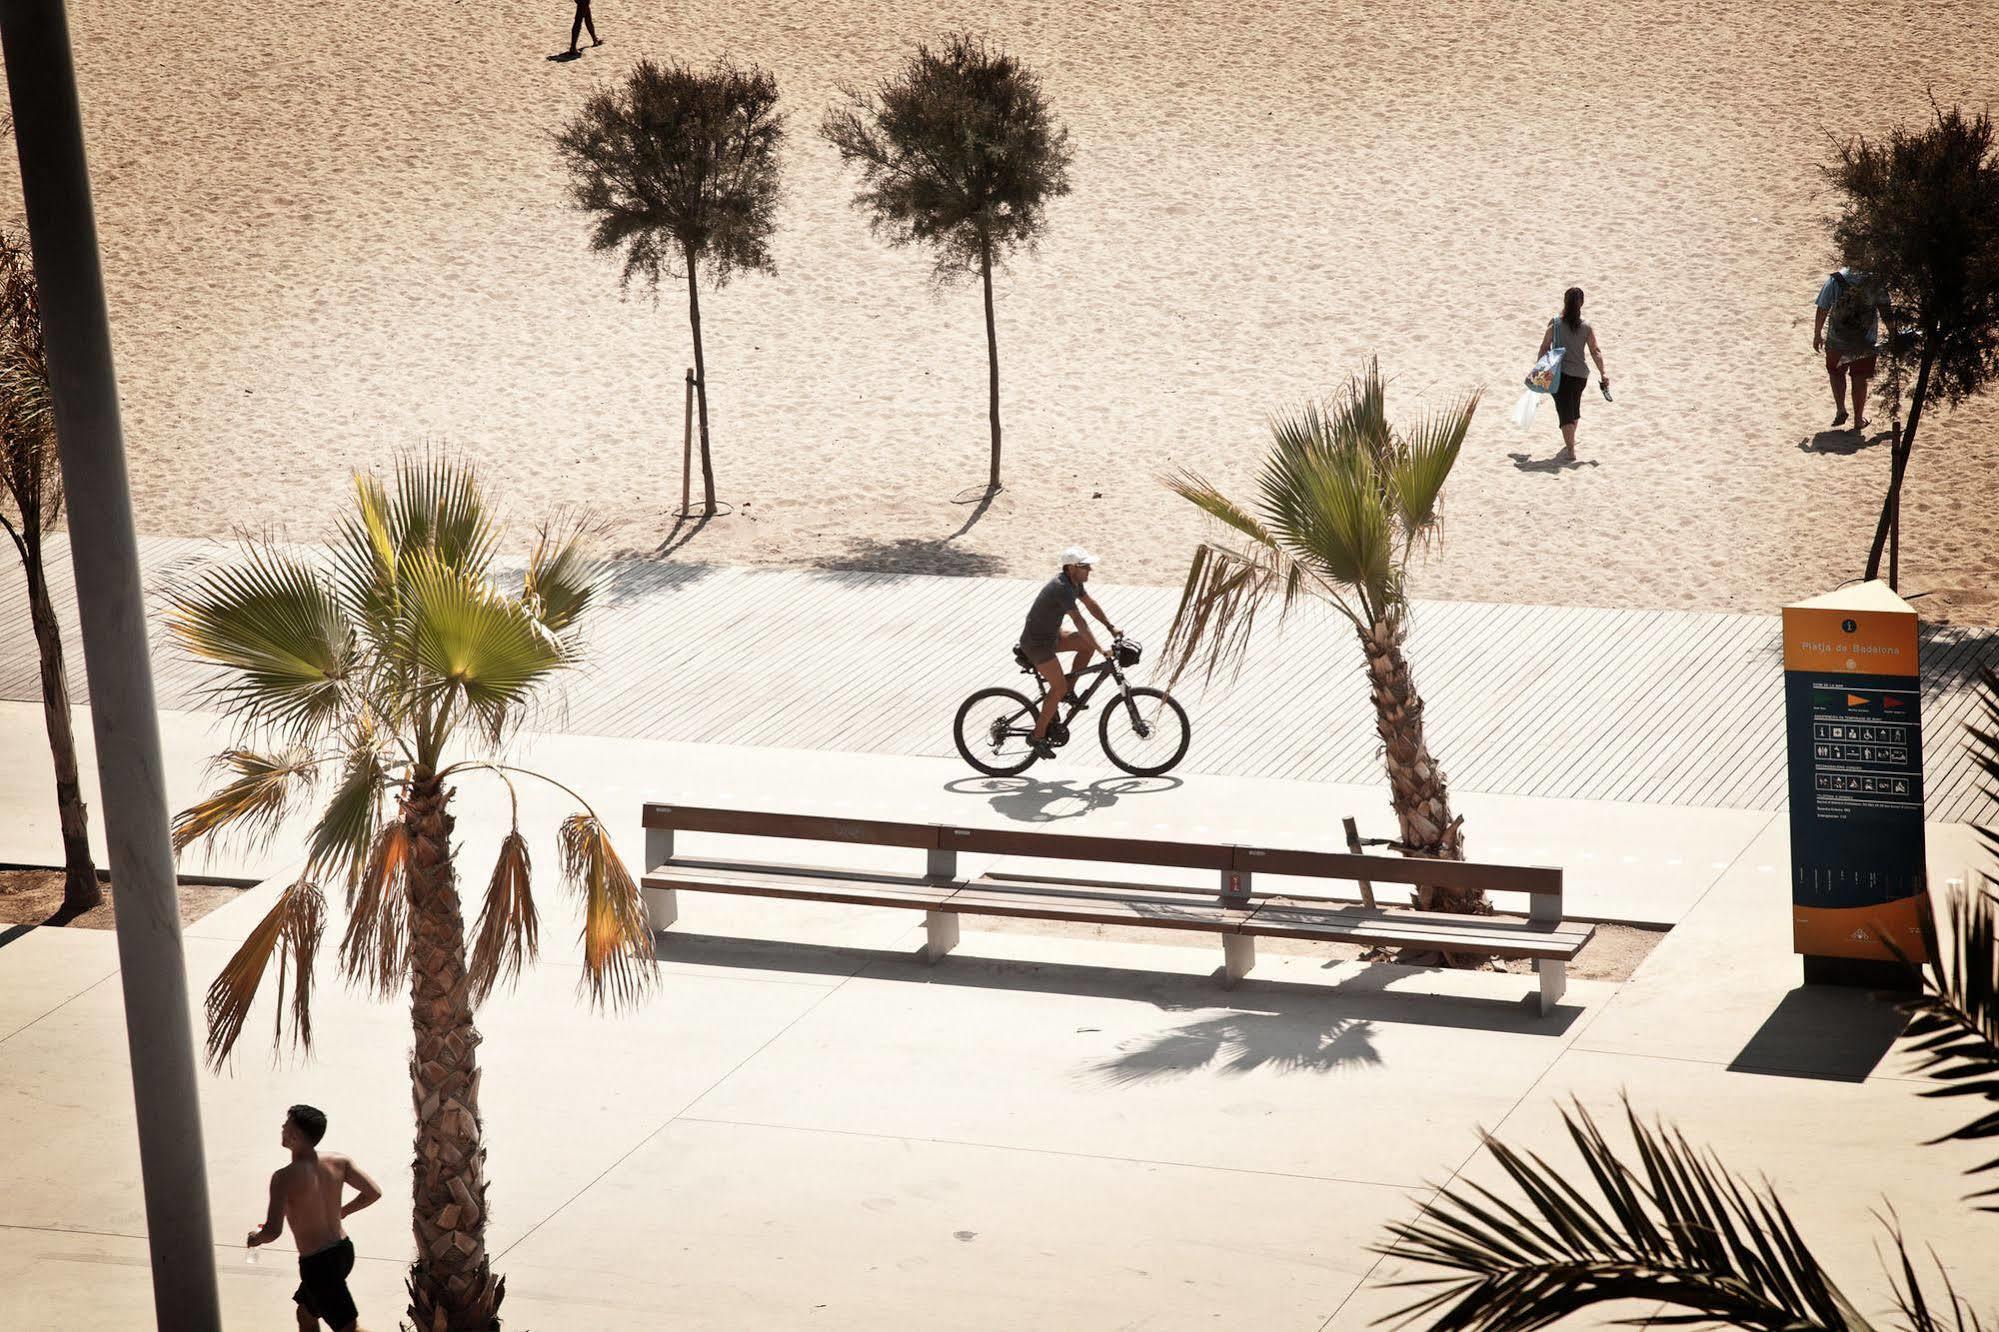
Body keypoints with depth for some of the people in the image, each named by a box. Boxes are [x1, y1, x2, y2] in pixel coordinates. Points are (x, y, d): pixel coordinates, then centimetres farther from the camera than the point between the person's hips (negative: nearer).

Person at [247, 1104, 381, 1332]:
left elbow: (273, 1231, -25)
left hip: (317, 1263, -8)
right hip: (343, 1251, 8)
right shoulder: (338, 1162, -4)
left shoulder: (285, 1178, -21)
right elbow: (373, 1192, -1)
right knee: (306, 1313, 27)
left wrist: (256, 1237, -1)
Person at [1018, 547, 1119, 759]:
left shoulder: (1074, 583, 0)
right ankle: (1038, 735, -1)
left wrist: (1111, 627, 7)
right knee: (1059, 687, -11)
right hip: (1036, 643, -9)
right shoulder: (1062, 588, -29)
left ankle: (1069, 691, 14)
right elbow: (1080, 622, -34)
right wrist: (1102, 650, -34)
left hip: (1050, 634, 9)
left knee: (1087, 645, 2)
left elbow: (1091, 604, 14)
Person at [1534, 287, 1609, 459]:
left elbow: (1544, 347, -5)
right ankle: (1570, 442, 40)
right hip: (1580, 374, 3)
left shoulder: (1555, 323, -8)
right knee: (1574, 408, 24)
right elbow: (1595, 351, -1)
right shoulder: (1586, 326, -3)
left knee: (1565, 410, -1)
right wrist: (1603, 373, 6)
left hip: (1559, 373, -3)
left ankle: (1570, 448, -9)